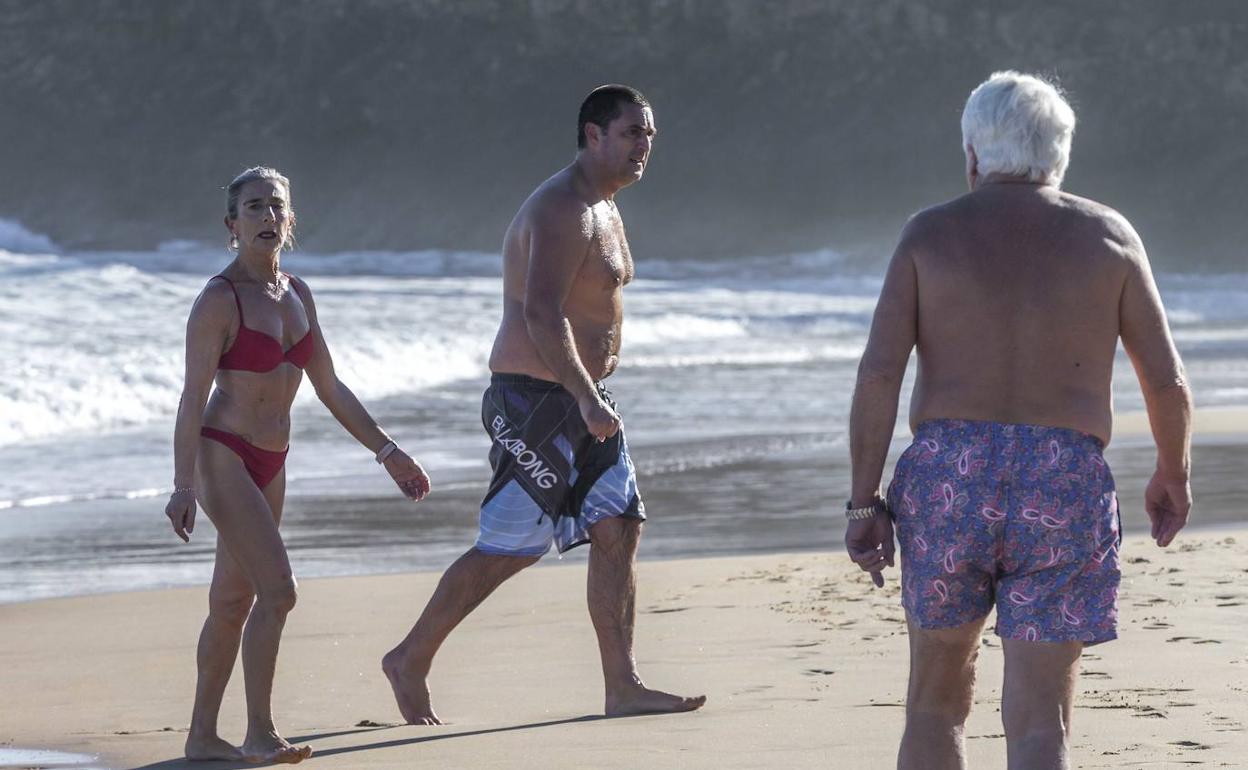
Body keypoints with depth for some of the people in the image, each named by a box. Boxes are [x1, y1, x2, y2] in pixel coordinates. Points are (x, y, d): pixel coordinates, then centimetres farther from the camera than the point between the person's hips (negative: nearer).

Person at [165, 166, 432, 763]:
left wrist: (387, 452, 16)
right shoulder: (220, 300, -11)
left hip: (269, 467, 7)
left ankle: (202, 736, 16)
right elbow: (194, 395, -15)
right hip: (222, 456, -7)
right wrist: (183, 485, -22)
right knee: (277, 588, -16)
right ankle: (260, 735, -12)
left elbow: (330, 389, 17)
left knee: (234, 602, 9)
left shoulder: (296, 294, 10)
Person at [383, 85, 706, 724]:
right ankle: (410, 660, 7)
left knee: (618, 528, 3)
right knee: (510, 545, -6)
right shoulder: (562, 211, -17)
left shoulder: (602, 208, 17)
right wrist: (589, 400, -31)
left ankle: (622, 686, 5)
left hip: (580, 397, 10)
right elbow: (542, 315, -27)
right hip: (537, 400, -10)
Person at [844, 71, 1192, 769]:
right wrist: (1174, 476, 23)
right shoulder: (1108, 235, 7)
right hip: (1065, 488, -1)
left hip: (947, 477, 1)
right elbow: (1168, 382, 6)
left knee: (937, 703, 19)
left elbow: (879, 373, -5)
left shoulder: (930, 234, 5)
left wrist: (864, 501, -1)